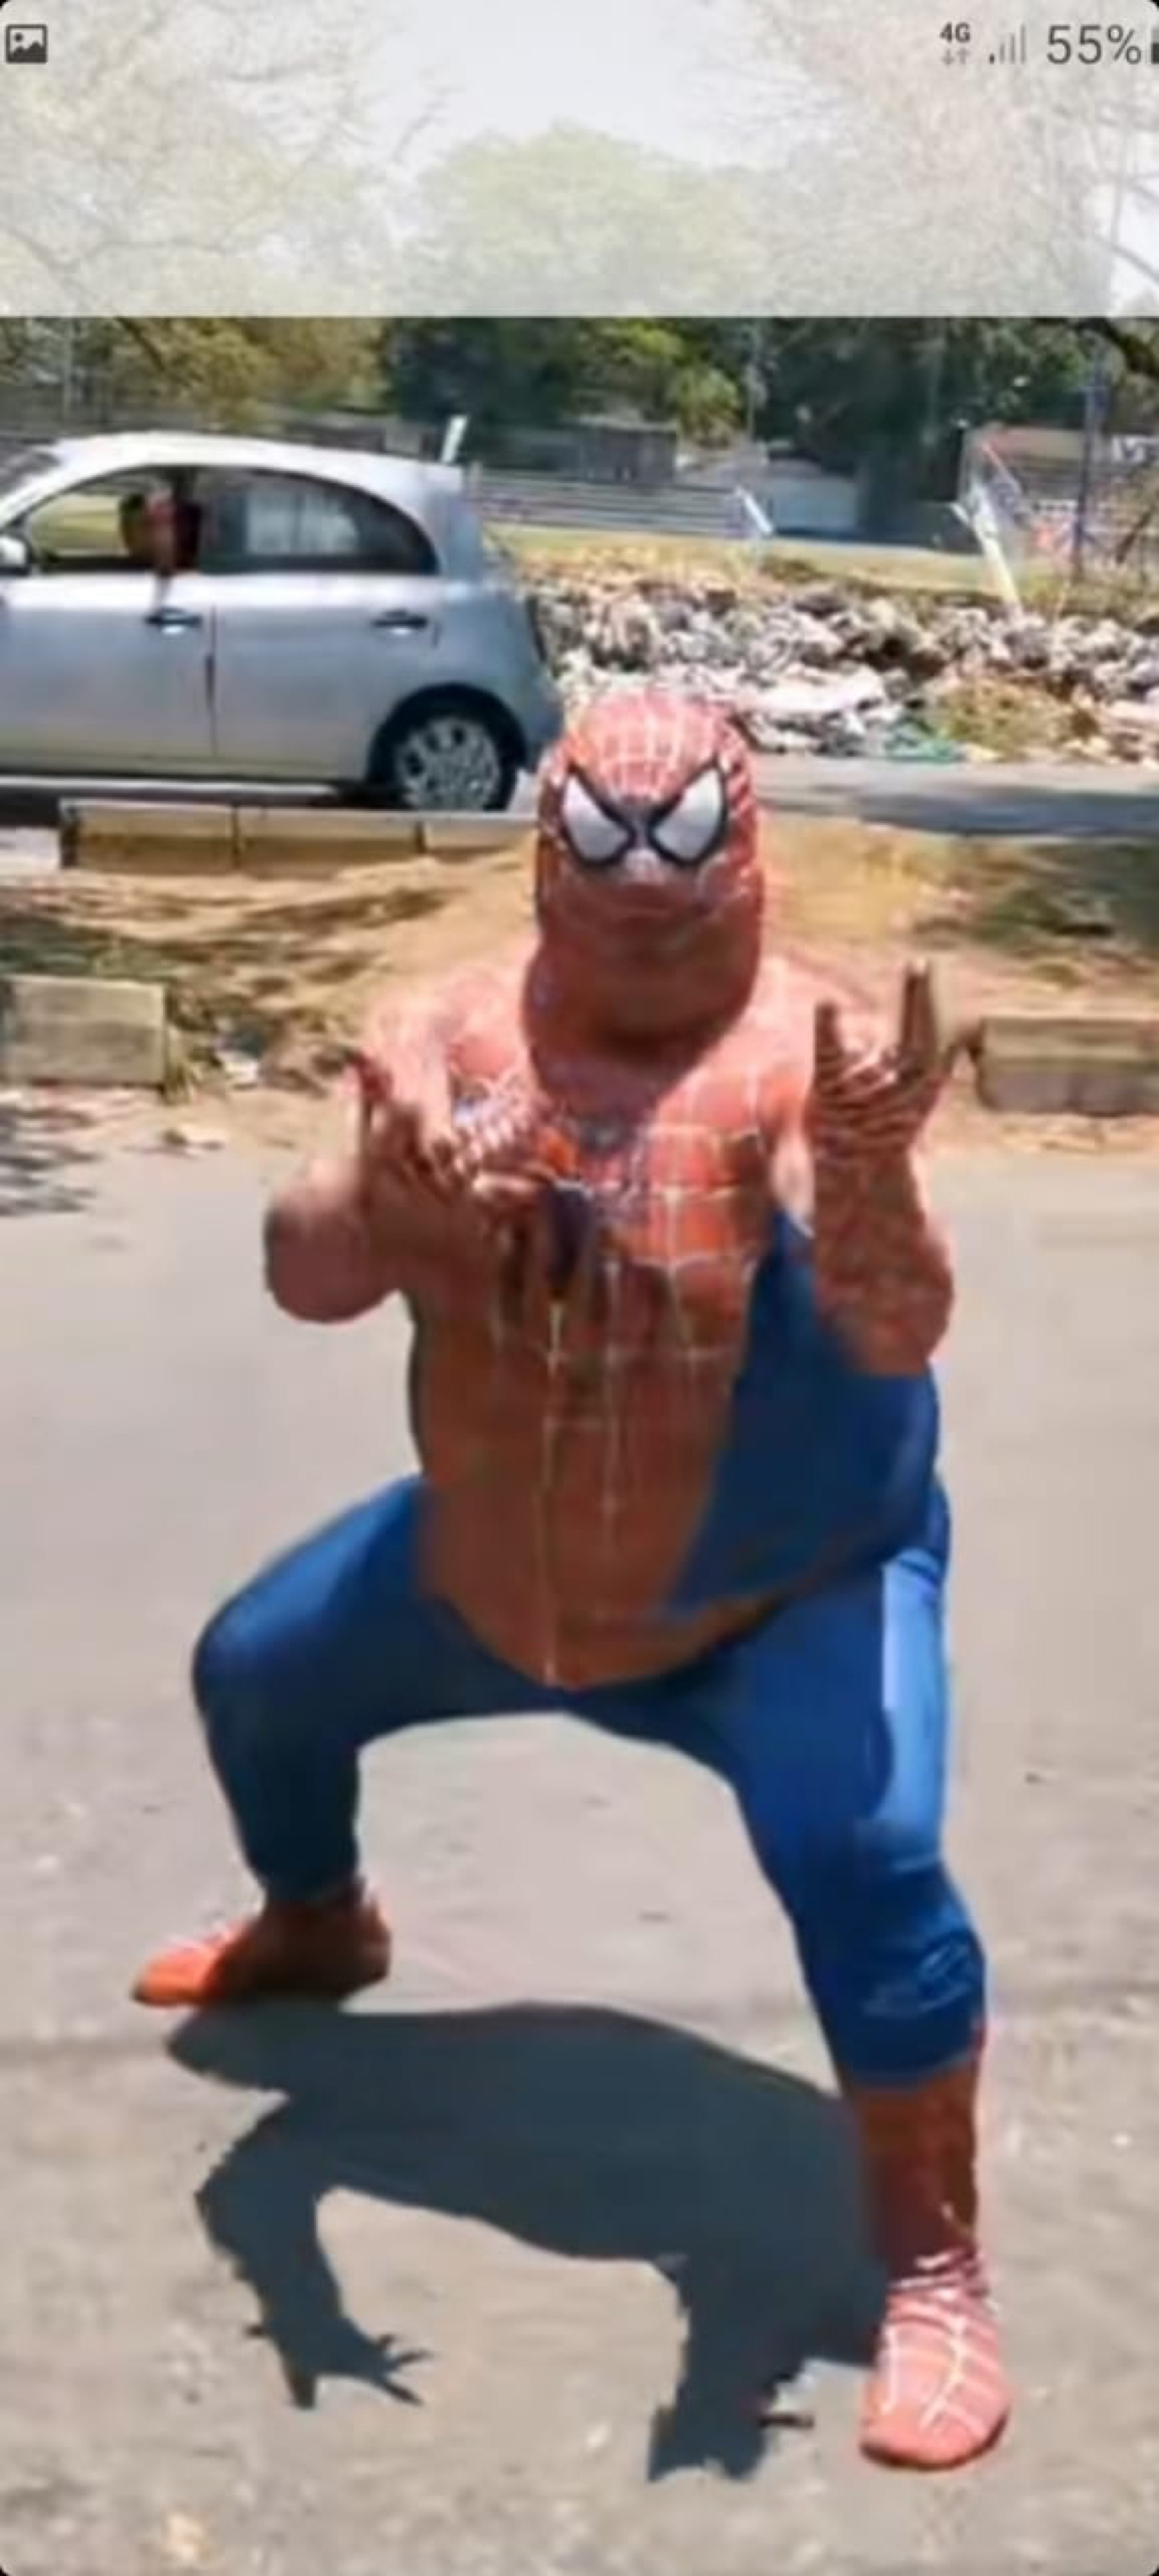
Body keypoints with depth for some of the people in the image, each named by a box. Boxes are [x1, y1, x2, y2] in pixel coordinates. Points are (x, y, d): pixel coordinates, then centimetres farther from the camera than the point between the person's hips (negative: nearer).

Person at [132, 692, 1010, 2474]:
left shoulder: (807, 1062, -25)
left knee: (863, 1856, -29)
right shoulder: (455, 1039, -13)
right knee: (254, 1674, 20)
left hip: (792, 1588, -5)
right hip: (497, 1566, 5)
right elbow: (301, 1279, -23)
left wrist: (867, 1178, -59)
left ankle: (934, 2270, -9)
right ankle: (317, 1925, 53)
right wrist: (387, 1197, -46)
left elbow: (897, 1338, -37)